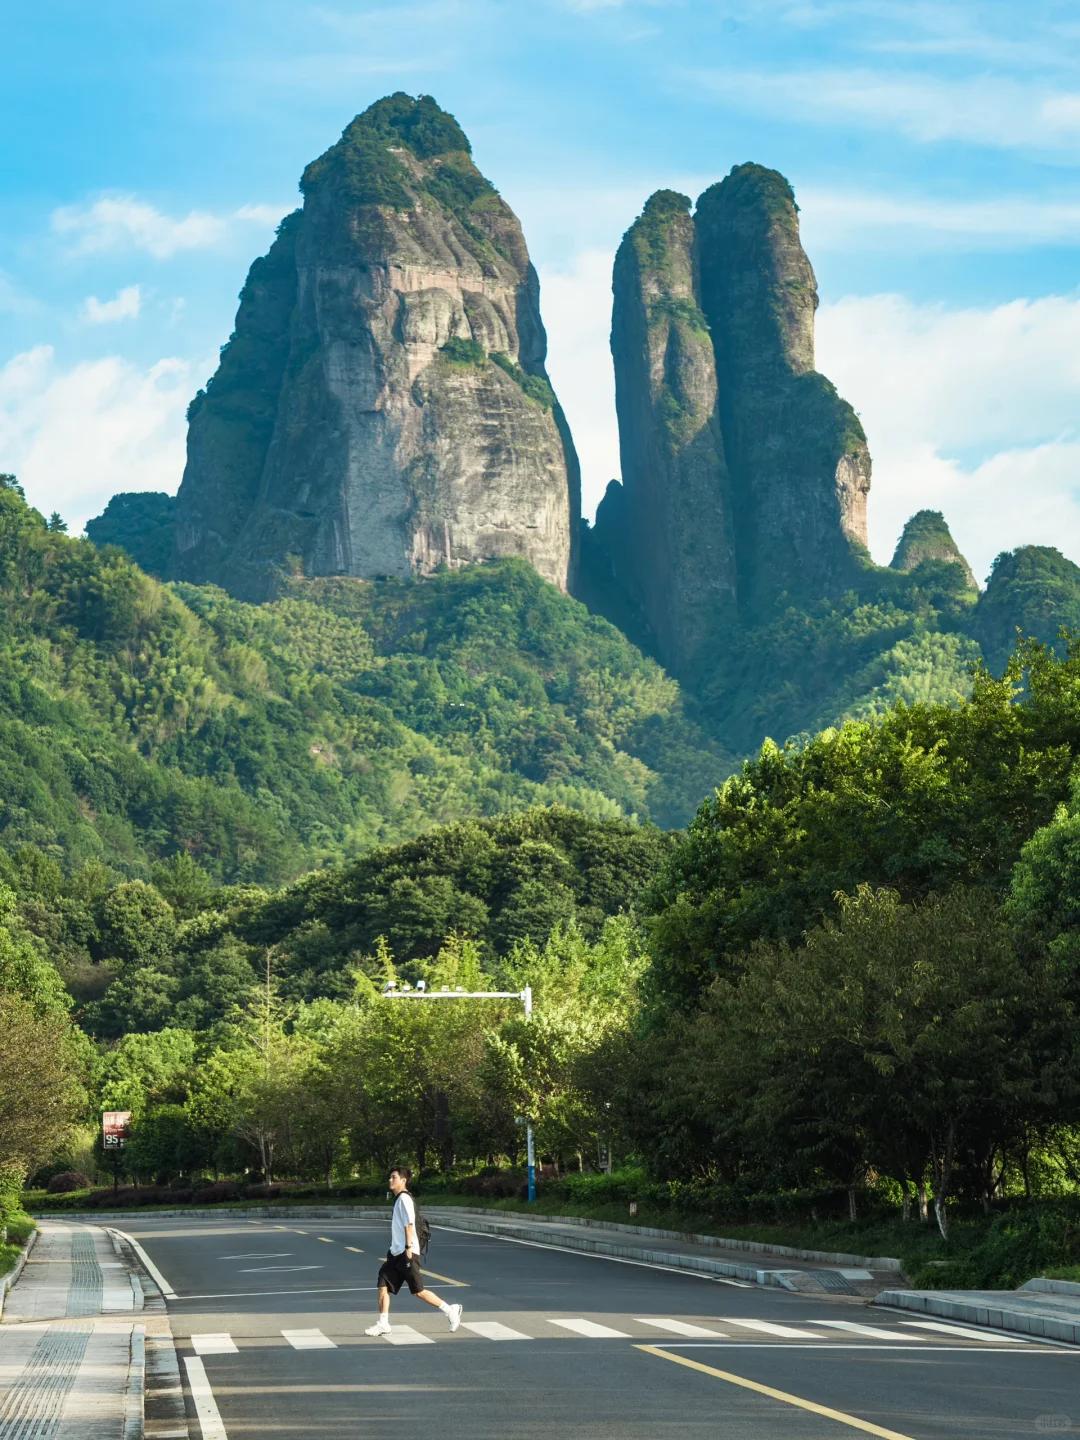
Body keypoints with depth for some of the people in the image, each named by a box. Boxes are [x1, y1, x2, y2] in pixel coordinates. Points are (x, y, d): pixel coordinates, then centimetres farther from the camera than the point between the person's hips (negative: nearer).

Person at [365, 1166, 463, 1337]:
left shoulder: (404, 1198, -12)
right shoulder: (398, 1199, 17)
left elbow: (409, 1225, -19)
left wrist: (408, 1247, -23)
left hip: (407, 1253, -10)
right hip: (396, 1253, 10)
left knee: (419, 1291, -6)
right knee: (383, 1285, 2)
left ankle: (450, 1311, 5)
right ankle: (383, 1324, 4)